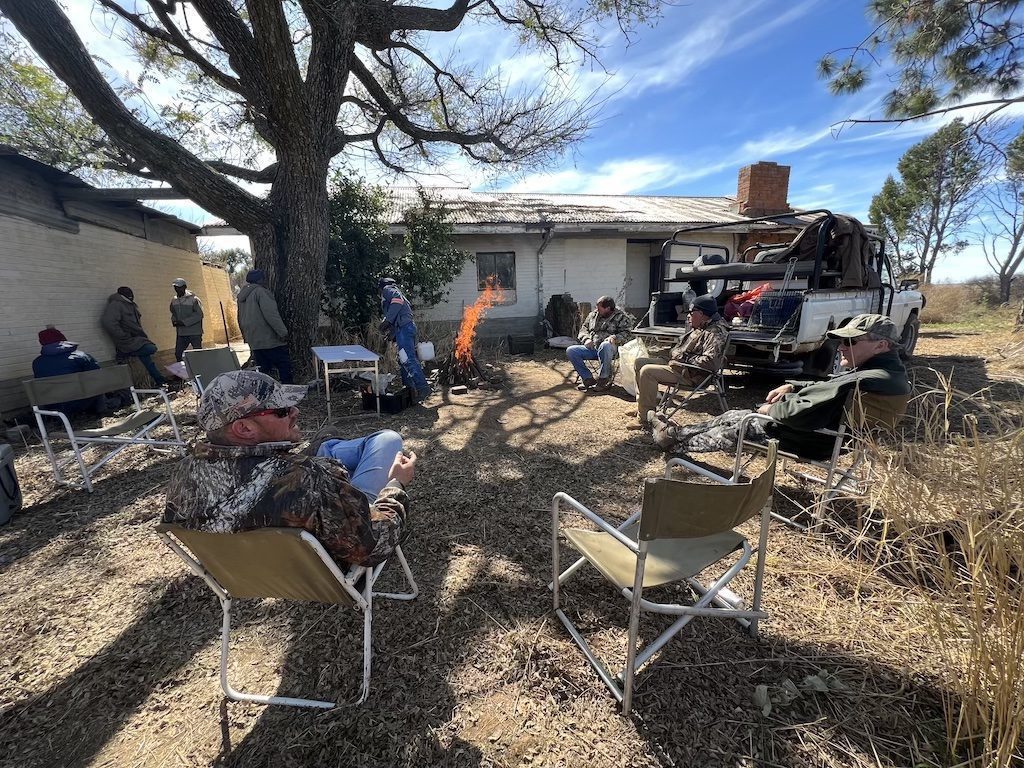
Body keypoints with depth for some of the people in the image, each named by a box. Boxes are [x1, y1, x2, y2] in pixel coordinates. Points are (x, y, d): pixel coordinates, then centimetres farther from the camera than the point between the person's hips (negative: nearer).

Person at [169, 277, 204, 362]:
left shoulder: (193, 299, -10)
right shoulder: (174, 300, 10)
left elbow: (199, 315, -14)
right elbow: (173, 313, 22)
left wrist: (184, 322, -18)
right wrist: (174, 321, 0)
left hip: (194, 333, -6)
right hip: (181, 333, 6)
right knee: (178, 353, 9)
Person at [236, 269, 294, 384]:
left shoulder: (242, 295, 18)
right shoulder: (260, 292, -9)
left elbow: (240, 320, 24)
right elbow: (271, 314, -19)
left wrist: (246, 336, 28)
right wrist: (283, 332, -18)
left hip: (254, 342, 8)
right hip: (271, 340, -8)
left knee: (263, 370, 11)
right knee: (285, 366, -3)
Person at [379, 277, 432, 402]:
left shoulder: (387, 289, 8)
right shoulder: (396, 292, 34)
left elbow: (397, 300, -14)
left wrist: (387, 320, -17)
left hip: (403, 327, -10)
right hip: (408, 326, 10)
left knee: (408, 359, -17)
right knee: (403, 360, 14)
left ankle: (423, 388, -24)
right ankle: (408, 387, 18)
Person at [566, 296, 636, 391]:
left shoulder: (620, 317, 4)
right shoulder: (593, 314, 20)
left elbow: (627, 334, -5)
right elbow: (584, 328, 21)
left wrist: (615, 338, -25)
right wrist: (586, 339, -1)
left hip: (610, 349, -5)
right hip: (591, 348, 5)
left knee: (605, 345, -42)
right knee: (570, 351, -17)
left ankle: (604, 378, -25)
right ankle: (588, 378, -10)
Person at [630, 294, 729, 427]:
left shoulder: (716, 333, -18)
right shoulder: (699, 328, 15)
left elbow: (710, 362, -30)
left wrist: (685, 359, -20)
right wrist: (675, 353, 9)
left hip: (691, 375, -11)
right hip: (676, 362, 11)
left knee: (647, 371, -27)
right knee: (640, 362, 9)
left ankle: (645, 419, -21)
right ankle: (641, 406, 13)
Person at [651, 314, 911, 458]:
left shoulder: (865, 381, -32)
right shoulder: (892, 373, 3)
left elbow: (805, 414, -36)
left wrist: (771, 409, -17)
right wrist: (793, 387, 0)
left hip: (805, 439, -9)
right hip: (826, 431, 10)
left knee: (728, 429, 6)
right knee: (732, 416, 15)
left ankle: (677, 442, 26)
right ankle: (679, 433, 26)